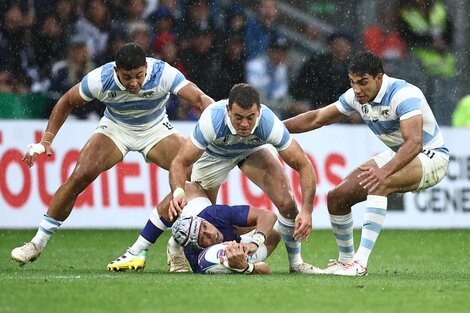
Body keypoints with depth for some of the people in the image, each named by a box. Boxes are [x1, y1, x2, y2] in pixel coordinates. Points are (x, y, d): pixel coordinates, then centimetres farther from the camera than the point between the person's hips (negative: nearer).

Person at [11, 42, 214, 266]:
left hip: (155, 129, 0)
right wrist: (46, 140, -16)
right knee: (79, 177, -21)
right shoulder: (100, 79, -28)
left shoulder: (163, 73, -32)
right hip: (115, 128, 0)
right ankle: (37, 243, -8)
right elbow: (67, 102, -10)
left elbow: (199, 98, -40)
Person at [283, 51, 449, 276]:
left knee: (378, 183, -37)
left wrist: (384, 171, -53)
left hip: (431, 157, -8)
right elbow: (317, 118, 9)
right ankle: (345, 259, 19)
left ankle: (360, 263, -39)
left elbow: (414, 143, -40)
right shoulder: (357, 97, -4)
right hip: (397, 156, 8)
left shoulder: (403, 95, -28)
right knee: (337, 197, -2)